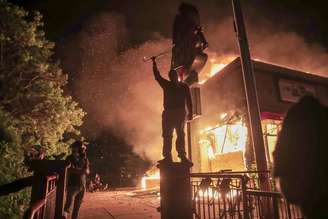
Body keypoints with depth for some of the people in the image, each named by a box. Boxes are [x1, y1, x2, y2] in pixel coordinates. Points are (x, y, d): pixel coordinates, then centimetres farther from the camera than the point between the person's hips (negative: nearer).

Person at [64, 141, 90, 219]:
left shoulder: (84, 159, 9)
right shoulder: (70, 158, -3)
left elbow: (88, 171, 2)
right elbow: (71, 170, -14)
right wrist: (82, 170, -11)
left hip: (82, 186, 4)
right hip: (73, 185, -4)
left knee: (77, 206, 10)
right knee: (69, 206, -15)